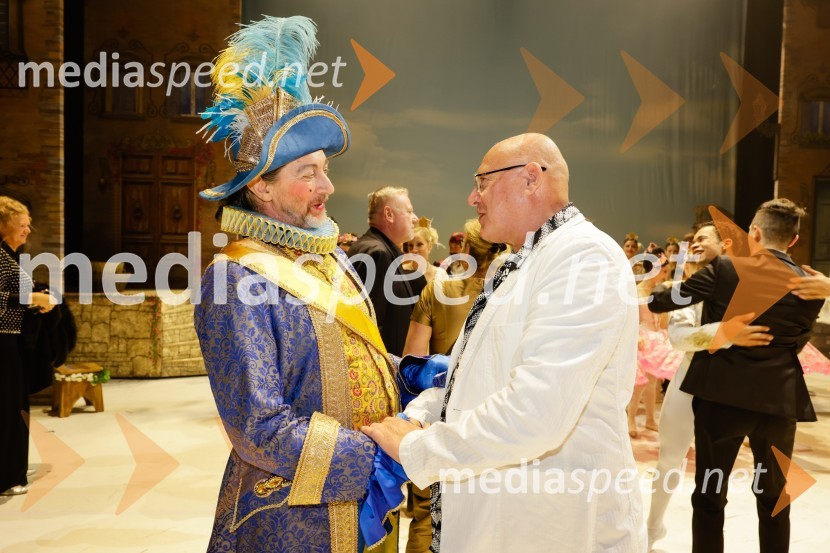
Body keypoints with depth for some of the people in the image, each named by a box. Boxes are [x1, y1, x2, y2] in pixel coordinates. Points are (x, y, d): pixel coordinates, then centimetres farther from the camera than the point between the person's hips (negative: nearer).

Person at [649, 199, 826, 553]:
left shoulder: (726, 267, -9)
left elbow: (671, 298, -3)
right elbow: (797, 342, 11)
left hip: (722, 395, -3)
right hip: (779, 400, 3)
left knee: (709, 495, 9)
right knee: (774, 497, 20)